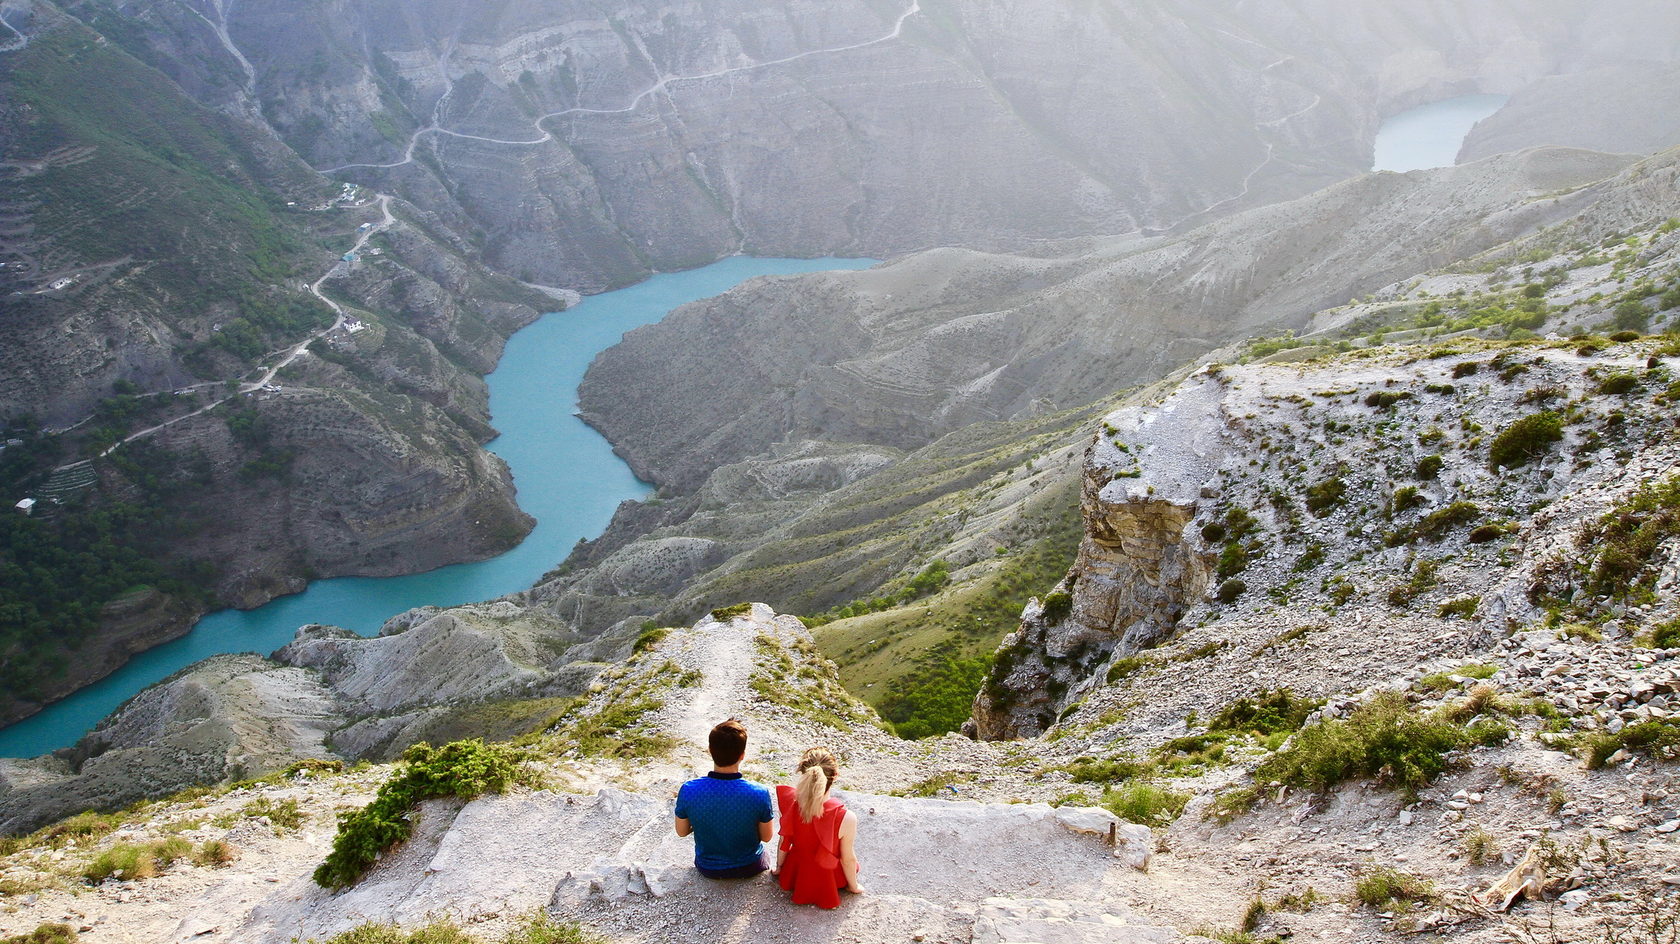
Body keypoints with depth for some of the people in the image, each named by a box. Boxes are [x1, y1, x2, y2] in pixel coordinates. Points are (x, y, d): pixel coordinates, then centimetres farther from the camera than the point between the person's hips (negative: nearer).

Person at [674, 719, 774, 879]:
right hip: (749, 868, -1)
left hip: (708, 869, 1)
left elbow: (681, 831, -9)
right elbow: (766, 837, -13)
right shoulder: (759, 794, -31)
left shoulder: (688, 790, -27)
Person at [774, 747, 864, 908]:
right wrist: (853, 886, 3)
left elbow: (783, 842, -9)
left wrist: (779, 867, 12)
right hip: (825, 882, -3)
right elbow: (848, 859, -19)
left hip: (794, 875, 3)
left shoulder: (789, 801, -27)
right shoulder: (846, 818, -35)